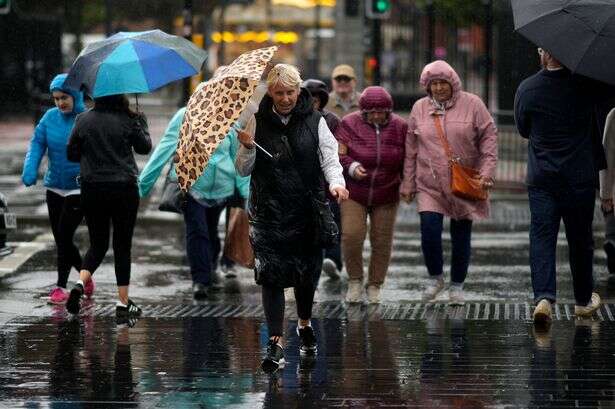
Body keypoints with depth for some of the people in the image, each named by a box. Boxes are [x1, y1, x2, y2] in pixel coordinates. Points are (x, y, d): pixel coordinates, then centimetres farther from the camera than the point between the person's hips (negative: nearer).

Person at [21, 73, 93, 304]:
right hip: (55, 187, 6)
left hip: (80, 189, -6)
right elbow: (37, 144, -1)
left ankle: (61, 286, -1)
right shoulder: (50, 117, 2)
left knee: (64, 235, -10)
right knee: (61, 239, 10)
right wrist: (30, 169, -16)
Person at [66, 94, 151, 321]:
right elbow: (145, 147, 5)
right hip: (124, 189, -2)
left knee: (97, 243, 15)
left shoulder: (83, 120, -2)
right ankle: (123, 303, 7)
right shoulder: (127, 120, -9)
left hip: (92, 189, 2)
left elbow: (71, 153, 4)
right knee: (122, 245, 7)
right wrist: (142, 124, 20)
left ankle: (80, 283, -10)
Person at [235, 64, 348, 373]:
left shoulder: (314, 122, 3)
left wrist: (336, 182, -23)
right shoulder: (258, 122, 3)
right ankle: (276, 342, -11)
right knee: (271, 274, -11)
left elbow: (329, 158, -3)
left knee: (306, 272, 12)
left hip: (307, 211, 1)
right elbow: (243, 170, 5)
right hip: (269, 211, -1)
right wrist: (248, 149, -15)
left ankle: (304, 324, 38)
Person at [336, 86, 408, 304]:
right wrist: (351, 167, -30)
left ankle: (374, 288, 18)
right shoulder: (350, 124, -9)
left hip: (386, 196, 2)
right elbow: (337, 155, -11)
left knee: (382, 241, 3)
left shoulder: (400, 127, -4)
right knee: (351, 236, -14)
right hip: (354, 194, -2)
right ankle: (355, 281, 7)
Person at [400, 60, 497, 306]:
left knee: (461, 236, 6)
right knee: (429, 232, -11)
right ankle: (435, 278, 13)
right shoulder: (420, 108, 6)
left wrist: (487, 170, -12)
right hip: (430, 184, 1)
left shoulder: (471, 104, -2)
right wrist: (408, 184, 8)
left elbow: (489, 137, -1)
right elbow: (411, 149, 10)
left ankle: (457, 285, 21)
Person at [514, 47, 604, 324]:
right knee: (580, 239, 12)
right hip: (580, 177, 0)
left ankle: (543, 297, -17)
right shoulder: (585, 85, -6)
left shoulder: (527, 89, -5)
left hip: (542, 178, 0)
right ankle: (584, 300, 24)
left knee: (542, 238, 0)